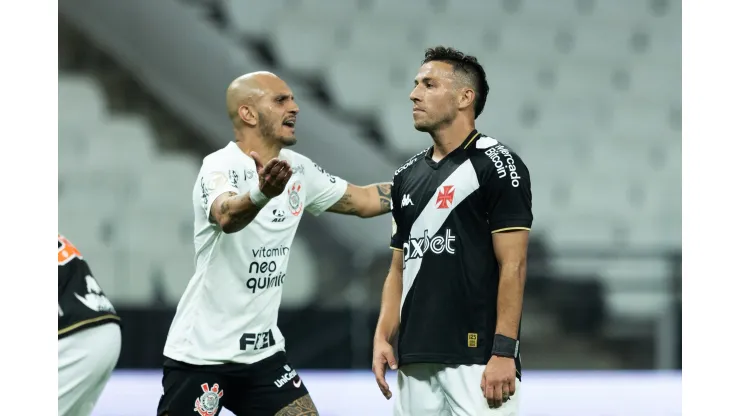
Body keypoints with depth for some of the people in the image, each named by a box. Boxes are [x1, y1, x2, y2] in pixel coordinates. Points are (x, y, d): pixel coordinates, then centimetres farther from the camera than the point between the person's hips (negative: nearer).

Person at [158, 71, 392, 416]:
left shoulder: (297, 169, 6)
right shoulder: (221, 167, -17)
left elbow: (364, 200, 20)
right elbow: (227, 216, -40)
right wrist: (262, 193, -60)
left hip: (262, 351, 7)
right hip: (201, 353, -7)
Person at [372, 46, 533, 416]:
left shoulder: (496, 164, -5)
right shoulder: (407, 176, 17)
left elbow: (512, 266, -10)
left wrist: (503, 352, -17)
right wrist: (383, 336, 7)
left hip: (477, 357, -7)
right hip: (415, 359, 7)